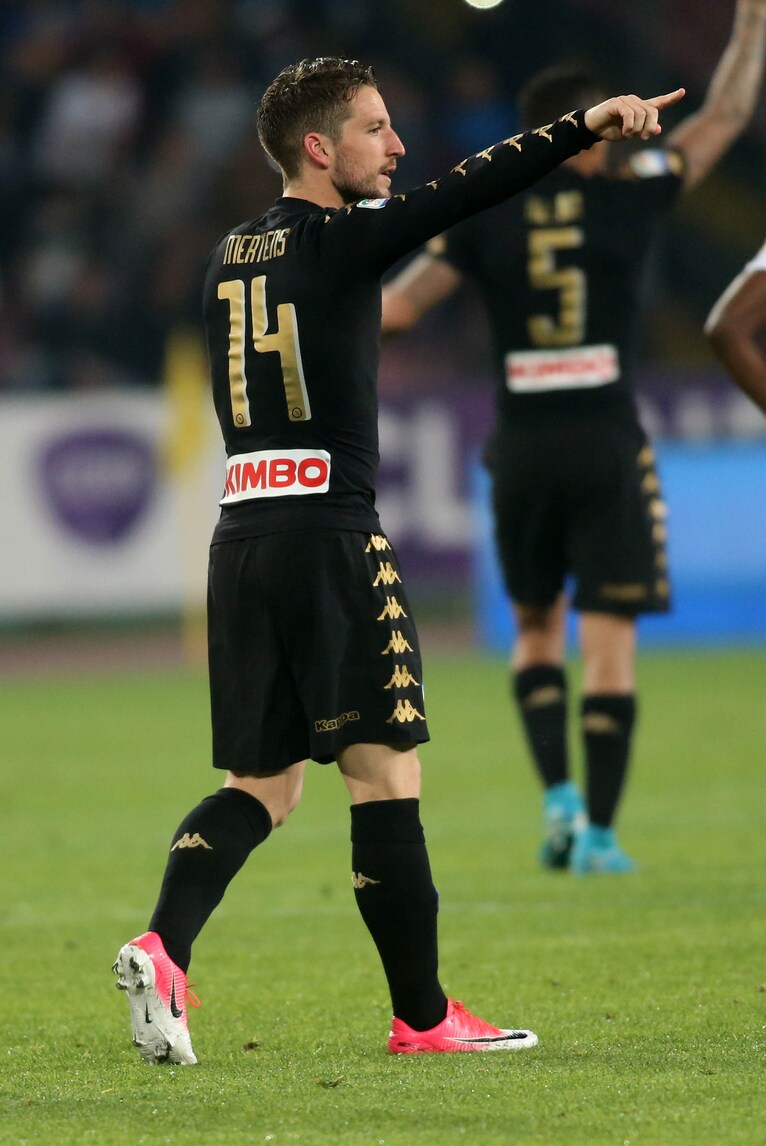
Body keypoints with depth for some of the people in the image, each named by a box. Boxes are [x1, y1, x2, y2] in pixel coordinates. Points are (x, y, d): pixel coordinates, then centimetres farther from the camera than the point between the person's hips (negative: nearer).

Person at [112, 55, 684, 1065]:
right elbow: (464, 193, -18)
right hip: (331, 536, -7)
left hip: (242, 529, 7)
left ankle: (163, 947, -11)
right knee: (384, 771, 0)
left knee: (262, 783, 10)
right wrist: (585, 126, -24)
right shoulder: (337, 241, -7)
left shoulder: (232, 257, 14)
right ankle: (422, 1016, 4)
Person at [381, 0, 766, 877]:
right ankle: (598, 834, -1)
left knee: (536, 630, 18)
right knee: (610, 645, 2)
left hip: (521, 445, 2)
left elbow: (399, 306, -4)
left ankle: (559, 796, 1)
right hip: (608, 447, -2)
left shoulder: (486, 217, 1)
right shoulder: (627, 198, -1)